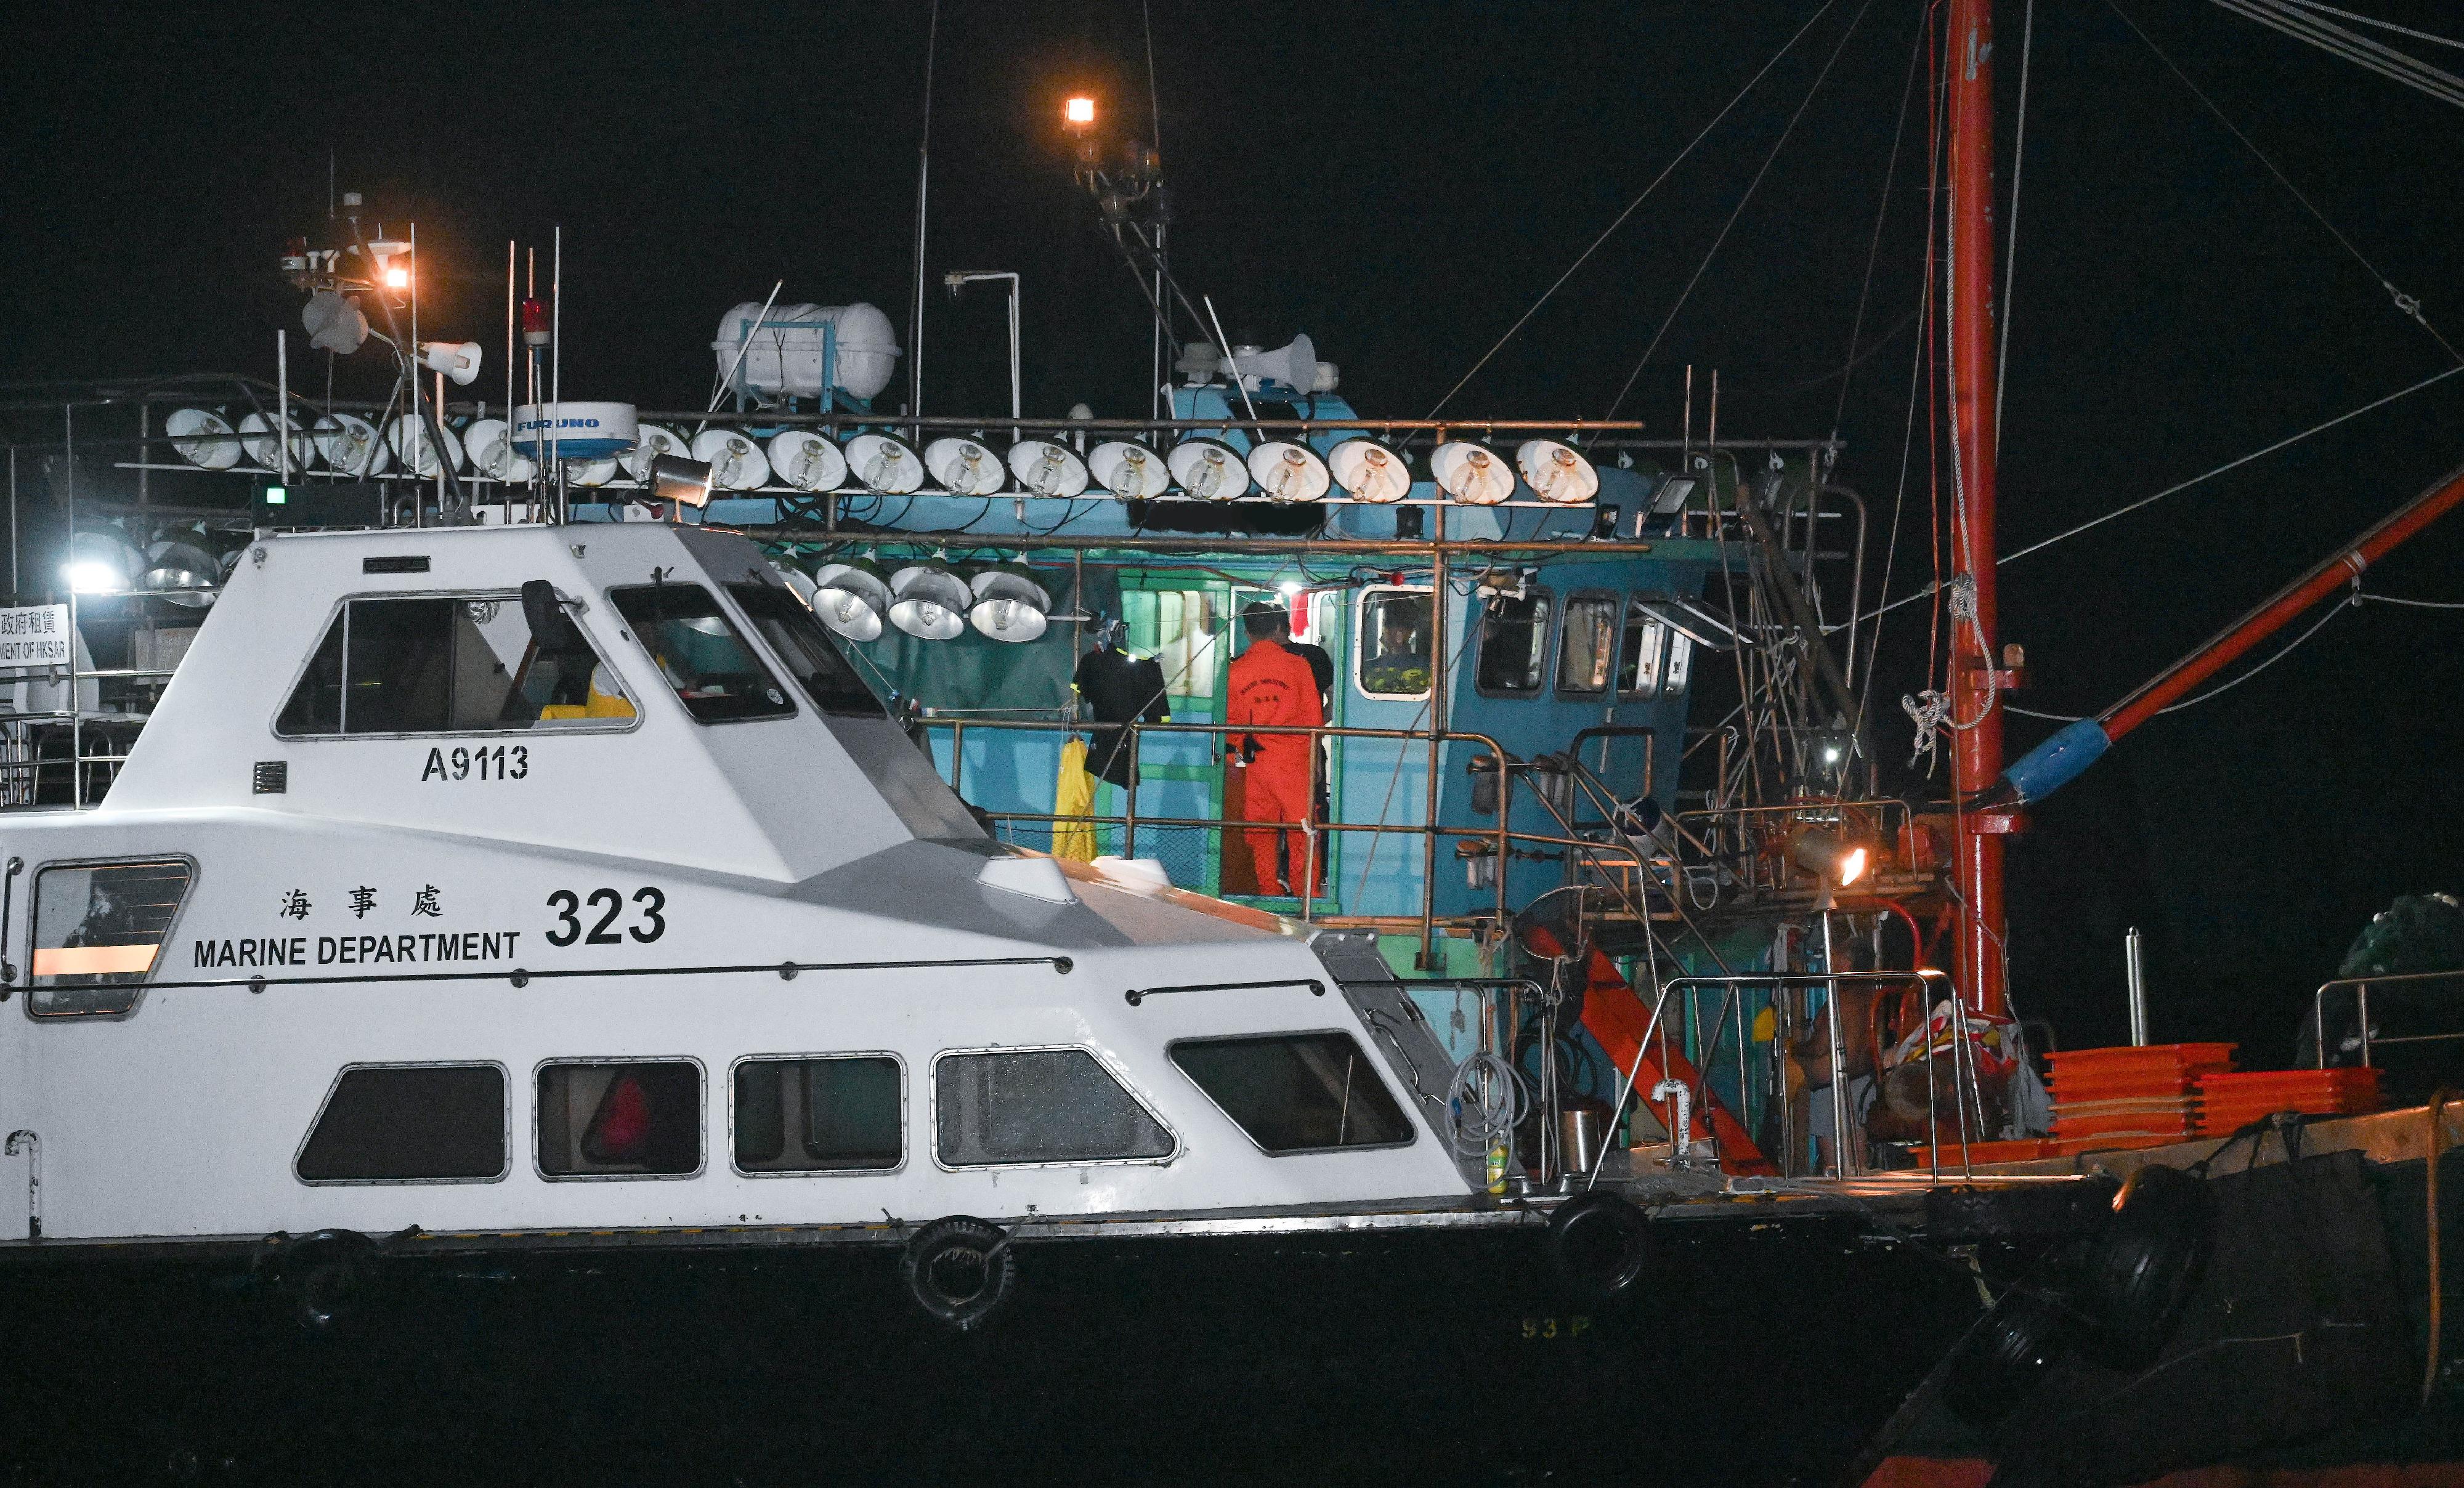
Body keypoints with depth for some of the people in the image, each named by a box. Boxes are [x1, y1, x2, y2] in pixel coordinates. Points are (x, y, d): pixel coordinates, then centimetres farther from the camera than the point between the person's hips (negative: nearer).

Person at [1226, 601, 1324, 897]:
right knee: (1302, 822, 2)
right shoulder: (1298, 665, -3)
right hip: (1294, 759, -2)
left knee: (1260, 828, 10)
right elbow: (1313, 714, 1)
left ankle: (1268, 887, 10)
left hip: (1256, 761, 2)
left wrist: (1237, 754, 24)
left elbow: (1231, 720, 9)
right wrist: (1313, 750, 16)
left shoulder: (1236, 670, 1)